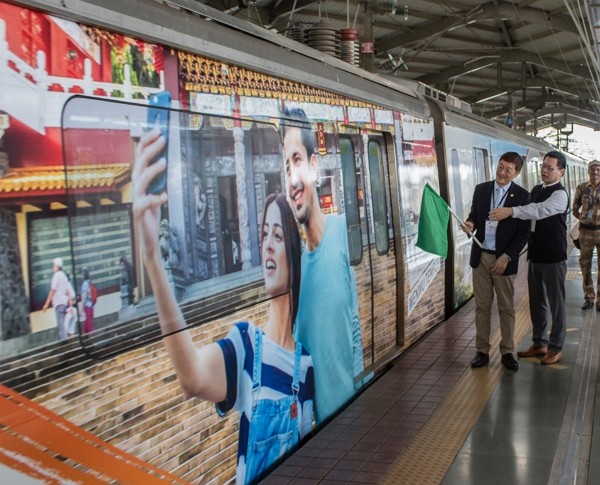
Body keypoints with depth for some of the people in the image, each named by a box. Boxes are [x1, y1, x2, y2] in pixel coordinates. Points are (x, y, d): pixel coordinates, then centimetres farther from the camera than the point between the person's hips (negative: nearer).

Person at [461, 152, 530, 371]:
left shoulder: (522, 195, -6)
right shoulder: (481, 189, 4)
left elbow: (524, 232, -6)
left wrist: (506, 257, -13)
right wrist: (470, 223, -12)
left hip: (503, 259, -3)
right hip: (480, 256, 3)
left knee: (506, 308, 7)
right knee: (482, 306, 8)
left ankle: (507, 352, 18)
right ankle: (482, 351, 17)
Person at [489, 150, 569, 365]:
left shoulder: (560, 194, -16)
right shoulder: (536, 190, 9)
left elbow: (541, 210, -35)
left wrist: (511, 211, -46)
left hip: (553, 257, -7)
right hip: (535, 255, 7)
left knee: (555, 303, 5)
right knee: (536, 302, 15)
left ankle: (556, 348, 17)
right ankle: (539, 343, 28)